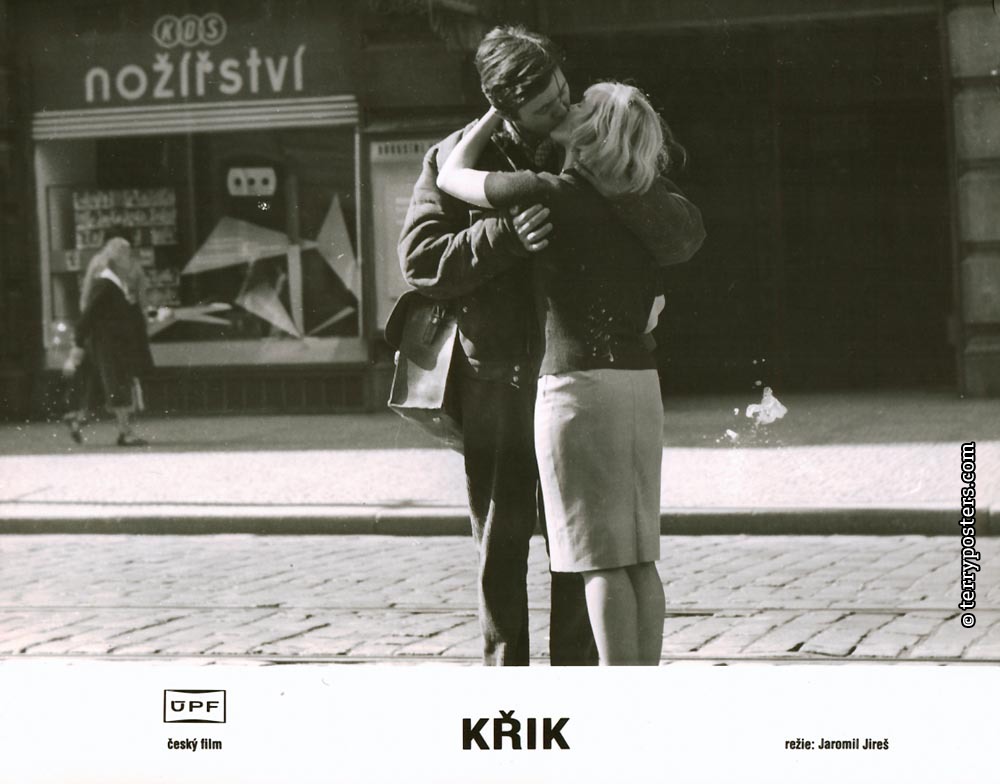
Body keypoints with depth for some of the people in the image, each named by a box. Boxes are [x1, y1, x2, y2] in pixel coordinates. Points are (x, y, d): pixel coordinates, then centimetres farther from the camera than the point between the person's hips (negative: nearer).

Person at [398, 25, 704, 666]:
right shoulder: (454, 159, 0)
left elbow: (685, 235, -2)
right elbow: (420, 259, -10)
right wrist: (506, 235, -25)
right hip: (492, 380, 0)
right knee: (500, 548, 6)